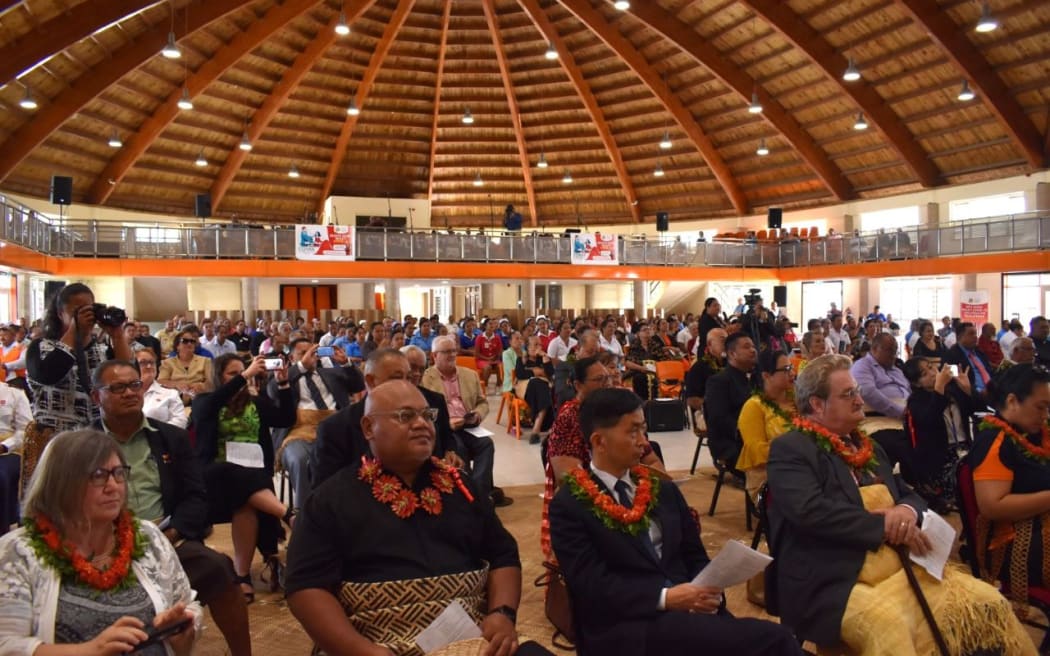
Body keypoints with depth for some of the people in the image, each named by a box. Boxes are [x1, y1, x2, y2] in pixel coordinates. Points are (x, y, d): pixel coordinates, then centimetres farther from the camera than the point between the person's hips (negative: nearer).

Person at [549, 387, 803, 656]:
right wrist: (665, 598, -19)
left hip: (690, 609, 6)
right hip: (625, 628, -6)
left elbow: (694, 555, 17)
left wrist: (709, 590, -5)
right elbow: (592, 585, -10)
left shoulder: (664, 490, 16)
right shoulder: (570, 505, -2)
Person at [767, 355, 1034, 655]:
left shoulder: (868, 446, 20)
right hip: (834, 585, -8)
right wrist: (885, 525, -14)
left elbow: (910, 495, 21)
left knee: (988, 603, -9)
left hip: (901, 570, 8)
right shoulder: (789, 449, -6)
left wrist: (908, 510, -4)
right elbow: (810, 511, -20)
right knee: (887, 626, -37)